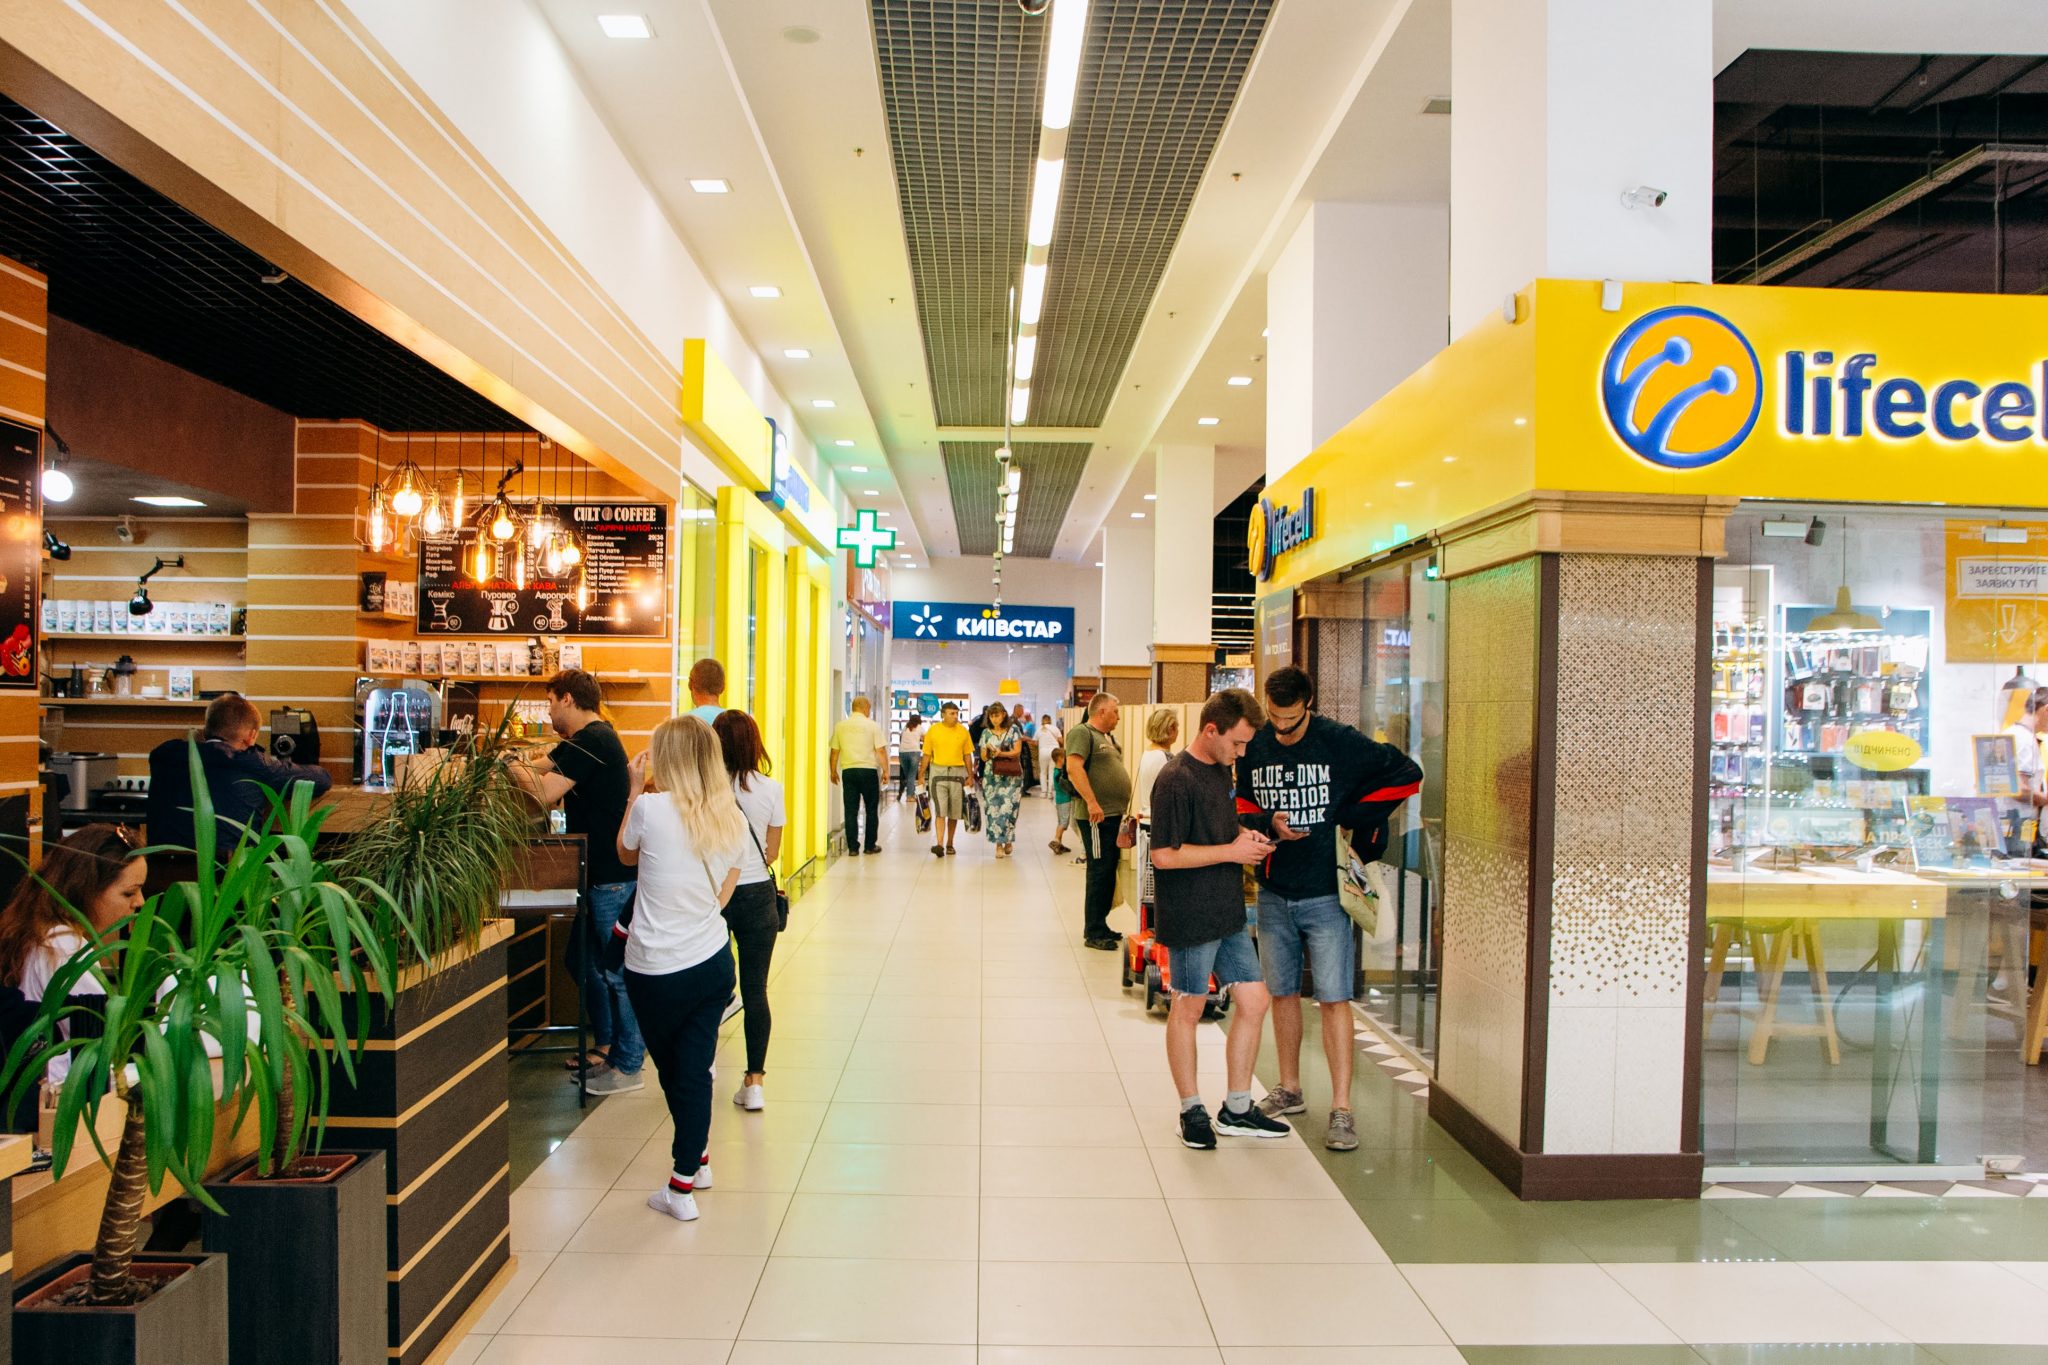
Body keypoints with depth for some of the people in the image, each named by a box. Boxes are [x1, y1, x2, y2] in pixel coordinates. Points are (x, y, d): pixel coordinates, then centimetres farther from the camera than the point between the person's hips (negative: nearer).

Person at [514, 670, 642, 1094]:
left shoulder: (593, 740, -18)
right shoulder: (587, 739, 15)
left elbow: (546, 791, -22)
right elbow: (541, 766, 19)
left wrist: (510, 767, -9)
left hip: (613, 876, -11)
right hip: (600, 871, 11)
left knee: (616, 969, -3)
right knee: (591, 963, 19)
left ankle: (628, 1067, 5)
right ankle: (605, 1046, 31)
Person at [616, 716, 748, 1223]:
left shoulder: (650, 809, -16)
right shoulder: (732, 818, -2)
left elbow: (625, 855, 6)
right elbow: (722, 894, 7)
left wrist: (635, 791, 12)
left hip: (656, 970, -3)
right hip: (712, 961, 4)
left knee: (672, 1070, 17)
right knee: (695, 1069, 12)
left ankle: (696, 1157, 31)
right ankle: (689, 1170, 21)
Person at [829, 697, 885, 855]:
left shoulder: (840, 726, 5)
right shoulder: (873, 726, -3)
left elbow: (835, 751, 7)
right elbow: (880, 751, -5)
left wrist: (834, 771, 18)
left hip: (848, 771, 2)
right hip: (869, 770, -2)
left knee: (851, 811, 5)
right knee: (871, 809, 10)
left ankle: (853, 847, 3)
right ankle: (870, 845, 14)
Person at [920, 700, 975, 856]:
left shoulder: (963, 731, 4)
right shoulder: (933, 730, -1)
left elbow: (967, 754, 9)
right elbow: (927, 754, 3)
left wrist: (970, 776, 6)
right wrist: (922, 774, 0)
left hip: (957, 772, 2)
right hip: (938, 771, -2)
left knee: (954, 812, 9)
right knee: (940, 810, -10)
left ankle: (949, 844, 21)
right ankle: (940, 845, -17)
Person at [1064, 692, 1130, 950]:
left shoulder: (1109, 737, 20)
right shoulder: (1082, 733, -9)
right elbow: (1074, 767, -22)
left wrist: (1124, 808, 20)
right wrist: (1092, 802, -28)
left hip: (1114, 815, 9)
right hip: (1098, 816, -9)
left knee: (1108, 874, 13)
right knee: (1100, 873, -6)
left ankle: (1099, 926, 22)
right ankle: (1093, 933, 0)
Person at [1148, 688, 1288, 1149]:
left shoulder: (1222, 770, 10)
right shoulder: (1176, 779, -18)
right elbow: (1165, 855, -22)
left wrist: (1246, 835, 5)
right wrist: (1232, 850, -17)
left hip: (1229, 912, 9)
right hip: (1190, 916, -9)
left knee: (1254, 1001, 9)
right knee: (1189, 1008, 6)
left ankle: (1237, 1109, 23)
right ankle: (1191, 1110, 21)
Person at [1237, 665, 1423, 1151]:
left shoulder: (1341, 742, -10)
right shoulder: (1255, 745, 2)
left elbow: (1408, 774, -6)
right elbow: (1242, 802, 14)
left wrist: (1348, 816, -10)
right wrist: (1268, 822, -9)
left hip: (1326, 893, -4)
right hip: (1273, 893, 4)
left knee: (1333, 998, -4)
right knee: (1282, 993, 14)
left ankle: (1341, 1109, 2)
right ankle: (1289, 1089, 29)